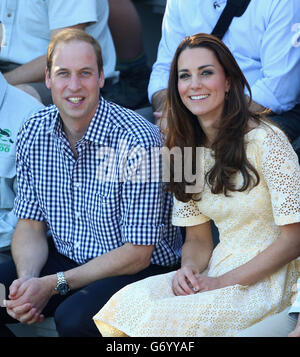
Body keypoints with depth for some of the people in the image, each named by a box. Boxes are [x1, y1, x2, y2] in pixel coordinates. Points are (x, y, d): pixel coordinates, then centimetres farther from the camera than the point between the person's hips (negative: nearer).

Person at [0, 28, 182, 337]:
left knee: (73, 318, -33)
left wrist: (53, 284, -21)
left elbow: (137, 253, -18)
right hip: (64, 257, 6)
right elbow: (30, 225, 4)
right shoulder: (34, 133, -3)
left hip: (141, 268, -5)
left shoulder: (139, 141, -22)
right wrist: (27, 280, -17)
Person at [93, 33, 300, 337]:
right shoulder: (184, 149, 9)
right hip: (217, 269, 6)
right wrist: (189, 269, -10)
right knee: (128, 301, -23)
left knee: (161, 320, -27)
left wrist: (223, 282, -17)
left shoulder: (265, 140, -12)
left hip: (268, 278, -5)